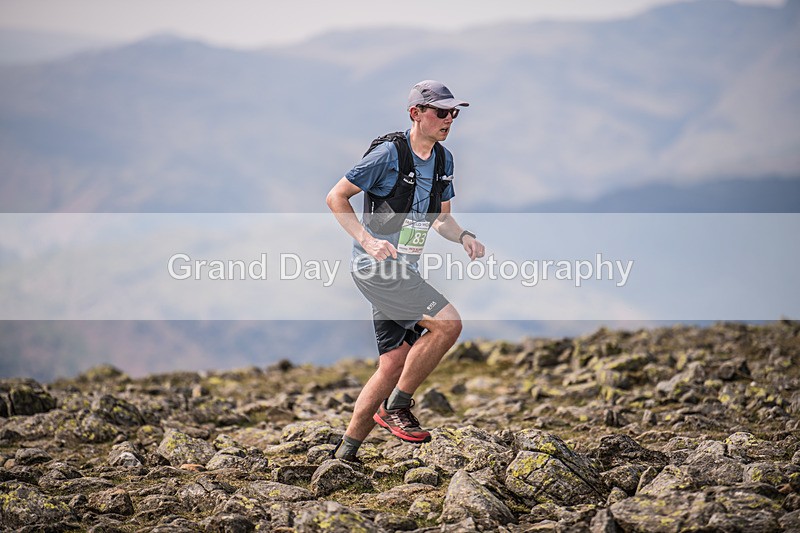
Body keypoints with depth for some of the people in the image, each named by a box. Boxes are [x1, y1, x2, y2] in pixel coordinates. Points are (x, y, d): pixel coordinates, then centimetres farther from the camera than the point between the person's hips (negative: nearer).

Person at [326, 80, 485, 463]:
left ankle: (345, 453, 16)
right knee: (447, 323, -22)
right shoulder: (389, 153, -13)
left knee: (394, 366, 6)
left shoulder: (443, 159, 11)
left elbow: (440, 218, 21)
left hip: (403, 270, 8)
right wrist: (368, 241, -20)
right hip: (376, 264, -8)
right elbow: (336, 197, -9)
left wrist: (464, 237, 0)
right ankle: (397, 407, -8)